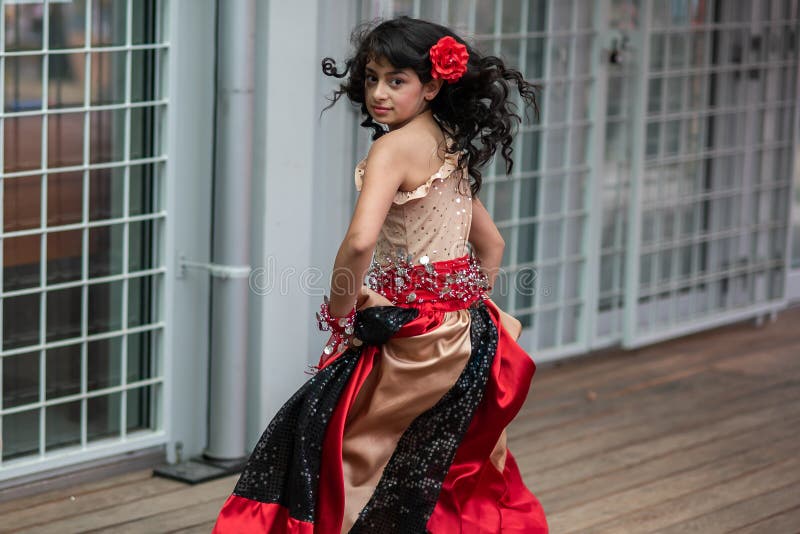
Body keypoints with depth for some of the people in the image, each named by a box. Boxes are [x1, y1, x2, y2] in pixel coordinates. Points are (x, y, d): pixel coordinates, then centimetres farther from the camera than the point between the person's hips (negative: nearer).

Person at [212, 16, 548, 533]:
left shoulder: (394, 147, -14)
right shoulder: (452, 150, 12)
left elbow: (361, 240, -28)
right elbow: (491, 244, 22)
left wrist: (339, 309, -13)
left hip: (414, 339, -9)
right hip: (464, 340, 9)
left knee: (317, 435, 2)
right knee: (461, 491, 19)